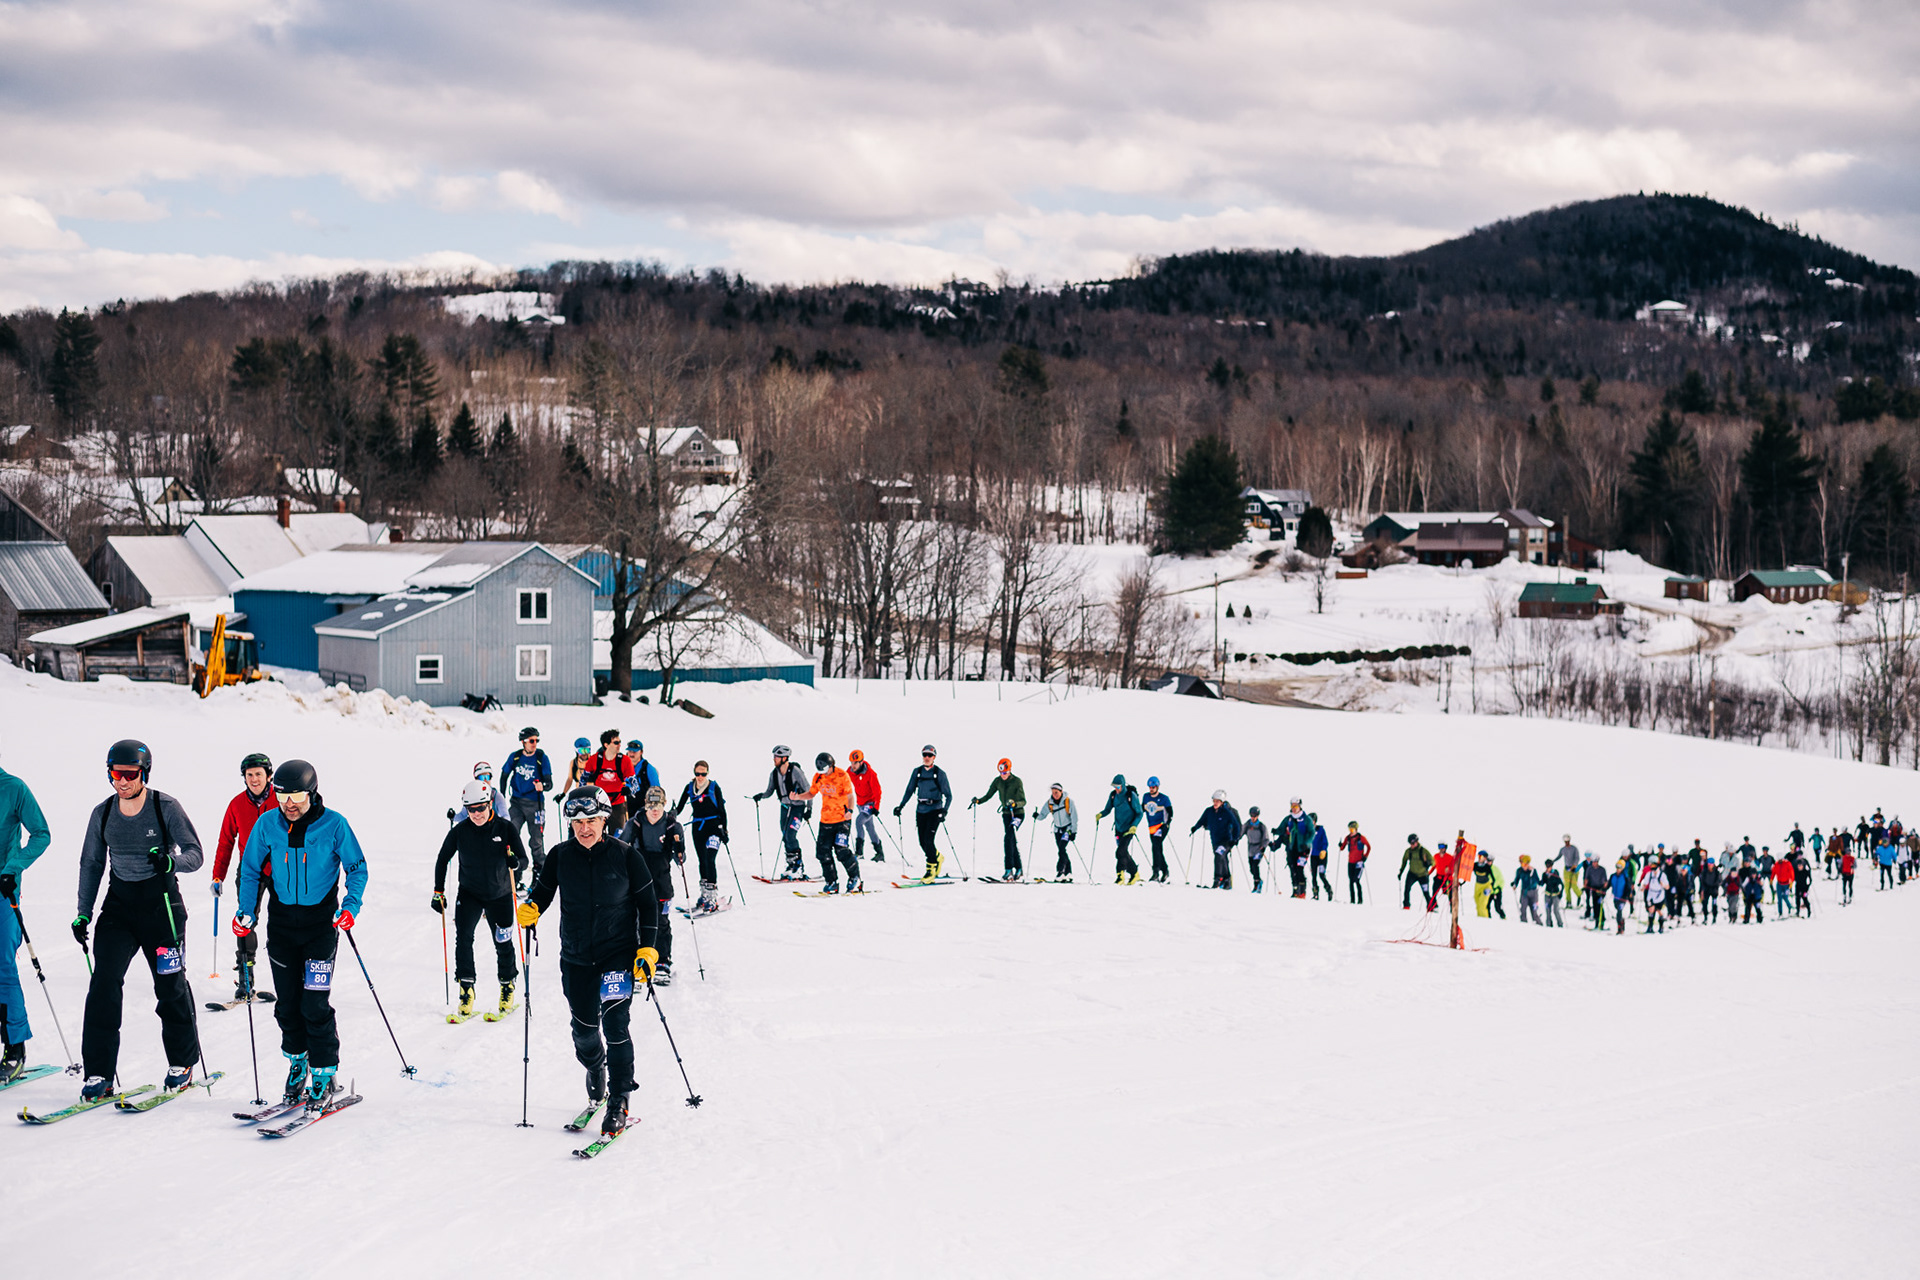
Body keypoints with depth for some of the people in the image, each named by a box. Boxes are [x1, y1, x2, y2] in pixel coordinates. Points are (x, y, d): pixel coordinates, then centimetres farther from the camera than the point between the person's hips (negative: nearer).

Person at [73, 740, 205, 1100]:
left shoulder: (166, 808, -9)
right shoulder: (102, 813, 2)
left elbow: (195, 854, -10)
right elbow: (91, 864, 12)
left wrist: (171, 861, -32)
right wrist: (83, 913, 6)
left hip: (161, 903, -3)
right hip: (119, 904, 3)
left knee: (171, 986, 4)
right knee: (104, 982, -11)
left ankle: (182, 1064, 23)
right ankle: (98, 1073, -7)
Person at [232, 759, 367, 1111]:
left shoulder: (334, 825, -10)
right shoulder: (268, 824, -3)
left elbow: (358, 869, -2)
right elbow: (251, 870, 9)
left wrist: (351, 906, -17)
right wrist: (246, 911, -1)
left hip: (321, 921, -3)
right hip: (282, 920, 3)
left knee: (314, 1004, -8)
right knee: (288, 1002, 9)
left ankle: (324, 1075, 3)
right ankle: (297, 1059, 31)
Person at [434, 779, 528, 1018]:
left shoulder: (505, 828, -12)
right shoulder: (460, 830, -9)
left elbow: (524, 860, -12)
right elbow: (443, 860, 5)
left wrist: (515, 863, -35)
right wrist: (438, 892, 3)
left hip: (500, 895, 0)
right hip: (469, 893, 0)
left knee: (503, 943, 7)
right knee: (463, 936, -19)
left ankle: (507, 985, 31)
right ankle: (466, 988, -12)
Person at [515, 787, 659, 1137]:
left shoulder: (626, 856, -8)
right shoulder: (560, 856, -3)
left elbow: (648, 903, 0)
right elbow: (543, 890, 11)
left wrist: (647, 949, -7)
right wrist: (531, 909, -12)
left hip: (619, 953, -3)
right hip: (576, 957, 3)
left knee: (615, 1024, -12)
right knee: (584, 1026, 8)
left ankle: (619, 1102, -2)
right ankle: (595, 1069, 42)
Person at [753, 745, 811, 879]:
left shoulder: (795, 771, -19)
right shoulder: (774, 774, -1)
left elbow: (808, 791, -13)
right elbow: (770, 791, 9)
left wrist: (809, 809, -16)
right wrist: (761, 796, -12)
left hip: (798, 807, -6)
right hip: (785, 807, 6)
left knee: (790, 835, -16)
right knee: (785, 837, 4)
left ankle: (798, 866, -9)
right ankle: (791, 865, 15)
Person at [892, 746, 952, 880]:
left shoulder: (940, 773, -5)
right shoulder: (917, 772, 6)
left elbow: (948, 795, -4)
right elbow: (909, 790, 15)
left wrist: (944, 810, -19)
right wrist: (901, 806, 5)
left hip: (934, 810, -4)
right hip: (920, 810, 4)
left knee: (928, 840, -14)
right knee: (922, 842, 4)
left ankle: (931, 870, -3)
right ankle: (937, 857, 32)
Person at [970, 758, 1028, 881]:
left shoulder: (1017, 781, -15)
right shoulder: (998, 781, 0)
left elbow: (1023, 802, -19)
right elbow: (988, 795, 5)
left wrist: (1014, 804, -38)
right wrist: (978, 801, -13)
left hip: (1017, 813, -6)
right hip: (1006, 814, 6)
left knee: (1008, 838, -19)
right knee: (1012, 841, 7)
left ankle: (1009, 869, -20)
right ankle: (1019, 869, 18)